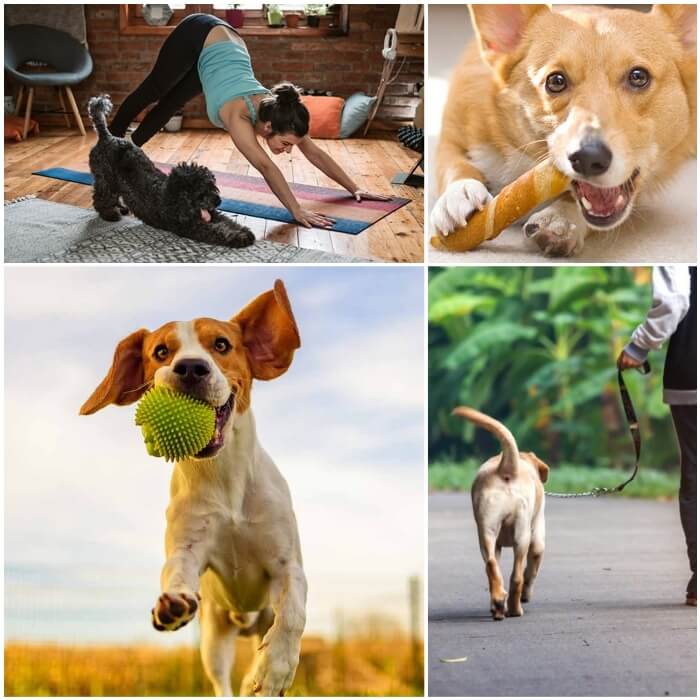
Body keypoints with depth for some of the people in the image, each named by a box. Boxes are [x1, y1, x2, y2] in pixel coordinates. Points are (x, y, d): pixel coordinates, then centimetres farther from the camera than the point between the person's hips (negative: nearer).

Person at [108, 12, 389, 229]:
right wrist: (296, 211, -60)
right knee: (153, 90, 20)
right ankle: (110, 141, 45)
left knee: (171, 104, 22)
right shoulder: (239, 114, -41)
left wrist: (354, 188, -22)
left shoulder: (276, 111, -26)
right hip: (198, 37, -4)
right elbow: (265, 166, -52)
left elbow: (315, 153, -18)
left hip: (225, 41, 4)